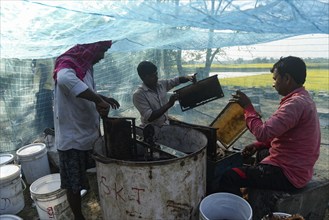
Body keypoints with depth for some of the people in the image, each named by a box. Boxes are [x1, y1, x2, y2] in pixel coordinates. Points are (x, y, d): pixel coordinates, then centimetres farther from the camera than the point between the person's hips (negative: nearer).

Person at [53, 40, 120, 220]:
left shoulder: (85, 66, 9)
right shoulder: (69, 64, -19)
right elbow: (65, 79, -44)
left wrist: (103, 98, 6)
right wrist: (98, 101, -41)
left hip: (87, 134, 9)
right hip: (72, 137, -9)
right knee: (73, 183, 10)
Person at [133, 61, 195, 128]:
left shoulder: (162, 84, 0)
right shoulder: (138, 94, -17)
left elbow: (177, 80, 10)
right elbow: (149, 117, -24)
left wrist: (188, 78, -12)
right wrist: (169, 104, -28)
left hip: (165, 125, 6)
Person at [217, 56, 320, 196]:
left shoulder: (296, 103, -26)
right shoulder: (303, 98, 10)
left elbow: (263, 133, -31)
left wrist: (247, 106, -17)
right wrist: (258, 146, 6)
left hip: (288, 174, -11)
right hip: (298, 166, 11)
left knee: (228, 178, -17)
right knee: (262, 153, 37)